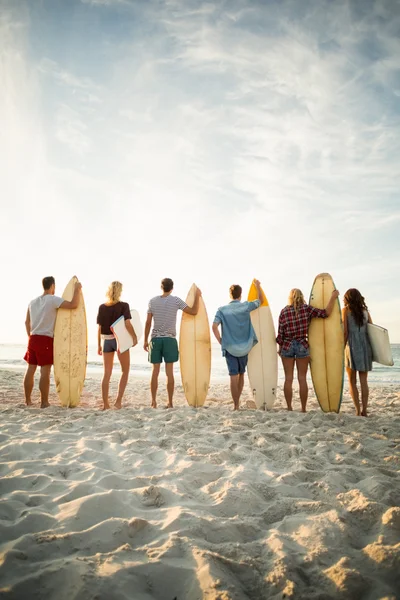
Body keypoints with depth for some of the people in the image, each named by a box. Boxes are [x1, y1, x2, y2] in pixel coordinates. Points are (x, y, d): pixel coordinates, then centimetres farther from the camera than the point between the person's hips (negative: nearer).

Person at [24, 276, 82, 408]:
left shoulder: (33, 302, 13)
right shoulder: (53, 300, -10)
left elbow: (27, 322, 18)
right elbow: (74, 305, -21)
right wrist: (77, 289, -9)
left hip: (33, 339, 7)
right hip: (46, 340, -7)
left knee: (30, 370, 11)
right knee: (45, 371, -3)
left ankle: (28, 401, 18)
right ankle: (44, 402, 1)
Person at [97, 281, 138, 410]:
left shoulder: (102, 307, 2)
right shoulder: (124, 306, -8)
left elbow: (99, 328, 2)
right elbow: (127, 323, -18)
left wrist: (99, 345, 8)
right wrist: (135, 337, -5)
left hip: (106, 341, 3)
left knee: (107, 374, 9)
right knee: (125, 371, 12)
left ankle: (106, 404, 9)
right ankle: (118, 400, 4)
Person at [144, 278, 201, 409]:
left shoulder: (153, 301, 3)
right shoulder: (176, 300, -4)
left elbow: (148, 323, 3)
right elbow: (194, 311, -5)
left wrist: (145, 340, 10)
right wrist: (197, 296, 7)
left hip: (155, 339, 2)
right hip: (170, 339, -2)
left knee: (155, 371, 7)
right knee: (169, 372, 3)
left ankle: (153, 402, 10)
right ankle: (170, 402, 8)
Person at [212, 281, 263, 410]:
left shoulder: (222, 310, -4)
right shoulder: (246, 306, -2)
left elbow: (214, 327, -13)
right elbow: (260, 299, 13)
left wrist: (221, 341, -1)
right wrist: (258, 285, 27)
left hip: (229, 348, -1)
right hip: (244, 347, 1)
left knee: (233, 377, 1)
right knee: (241, 374, 18)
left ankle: (236, 406, 4)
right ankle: (237, 401, 27)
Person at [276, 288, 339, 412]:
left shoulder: (284, 311, -2)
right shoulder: (307, 309, -5)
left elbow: (280, 333, -2)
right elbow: (326, 313, -8)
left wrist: (280, 348, 11)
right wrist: (333, 297, 0)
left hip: (287, 346, 0)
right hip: (302, 346, 0)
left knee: (288, 378, 6)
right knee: (302, 378, 6)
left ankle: (289, 408, 10)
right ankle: (303, 409, 11)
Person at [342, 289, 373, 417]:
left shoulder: (346, 309, 1)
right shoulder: (365, 310, 12)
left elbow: (345, 331, -6)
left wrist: (342, 349, -1)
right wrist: (371, 349, 17)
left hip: (352, 346, -4)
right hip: (365, 345, 4)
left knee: (352, 381, 4)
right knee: (364, 381, 8)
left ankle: (358, 411, 0)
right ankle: (364, 410, 7)